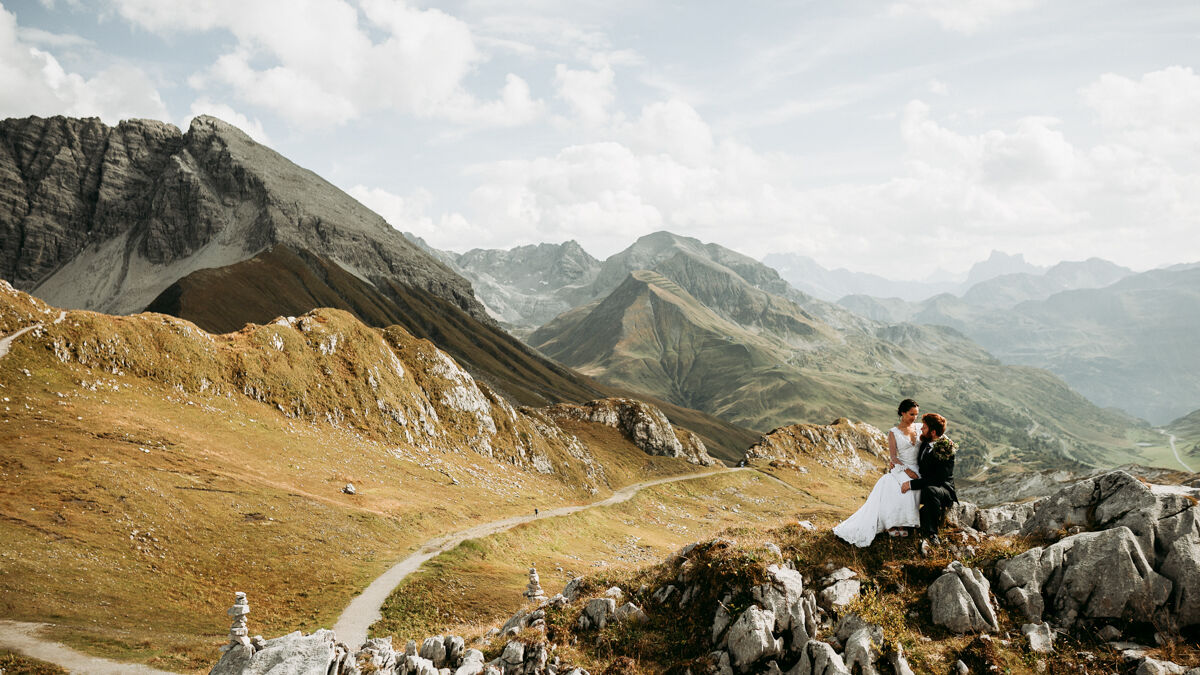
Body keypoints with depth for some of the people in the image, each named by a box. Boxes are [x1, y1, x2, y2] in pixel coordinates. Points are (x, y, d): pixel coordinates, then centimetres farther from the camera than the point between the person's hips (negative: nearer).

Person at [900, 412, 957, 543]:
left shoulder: (945, 452, -21)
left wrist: (911, 484, -30)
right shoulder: (925, 442, 4)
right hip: (924, 486, 8)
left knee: (929, 490, -41)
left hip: (943, 489, -8)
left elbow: (936, 480, -27)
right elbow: (918, 462, 23)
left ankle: (932, 532, -27)